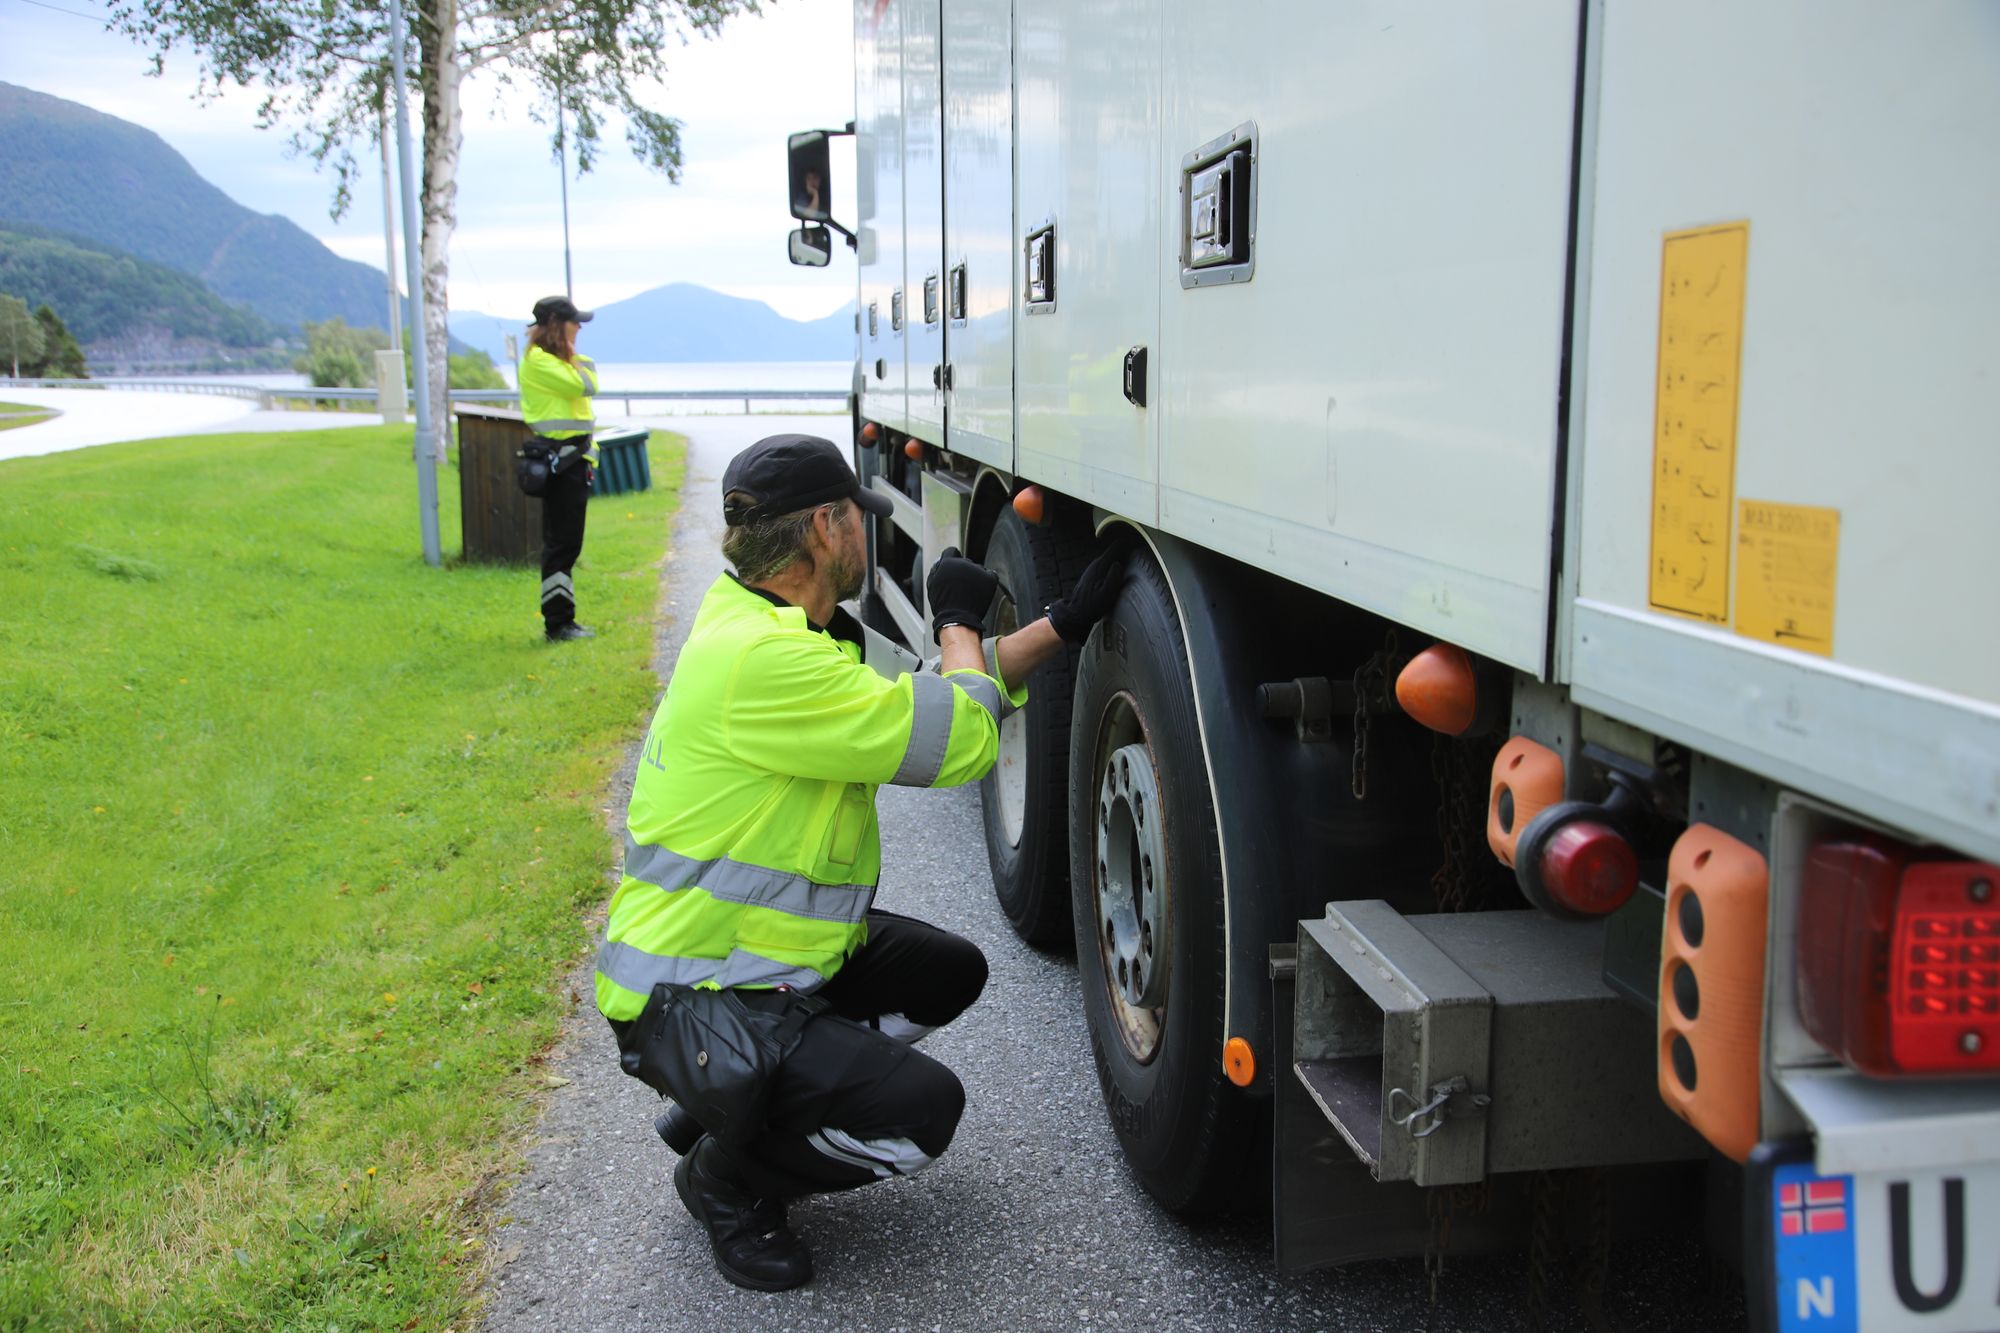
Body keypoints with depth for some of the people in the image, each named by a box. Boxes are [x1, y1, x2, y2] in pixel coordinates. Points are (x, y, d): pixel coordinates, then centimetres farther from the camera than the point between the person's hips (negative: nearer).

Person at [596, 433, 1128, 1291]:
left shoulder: (798, 632, 6)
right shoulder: (761, 657, -28)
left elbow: (936, 692, 14)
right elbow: (961, 742, -25)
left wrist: (1068, 621, 9)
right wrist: (959, 622, -6)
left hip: (765, 948, 10)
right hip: (684, 998, -10)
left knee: (952, 971, 17)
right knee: (922, 1108, -21)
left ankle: (731, 1106, 19)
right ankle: (726, 1174, 6)